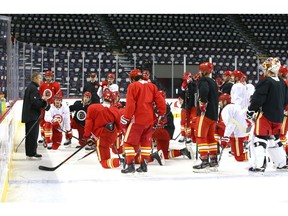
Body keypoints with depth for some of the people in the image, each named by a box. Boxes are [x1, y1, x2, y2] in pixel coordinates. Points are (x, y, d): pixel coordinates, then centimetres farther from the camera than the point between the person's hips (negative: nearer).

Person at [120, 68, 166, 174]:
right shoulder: (151, 86, 11)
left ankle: (130, 165, -7)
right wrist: (161, 113, 19)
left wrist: (126, 117, -6)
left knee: (129, 141, 1)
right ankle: (144, 165, 17)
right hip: (150, 119, 6)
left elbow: (130, 104, -12)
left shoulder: (133, 86, -5)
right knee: (146, 141, 17)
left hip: (137, 119, -6)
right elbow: (160, 100, 8)